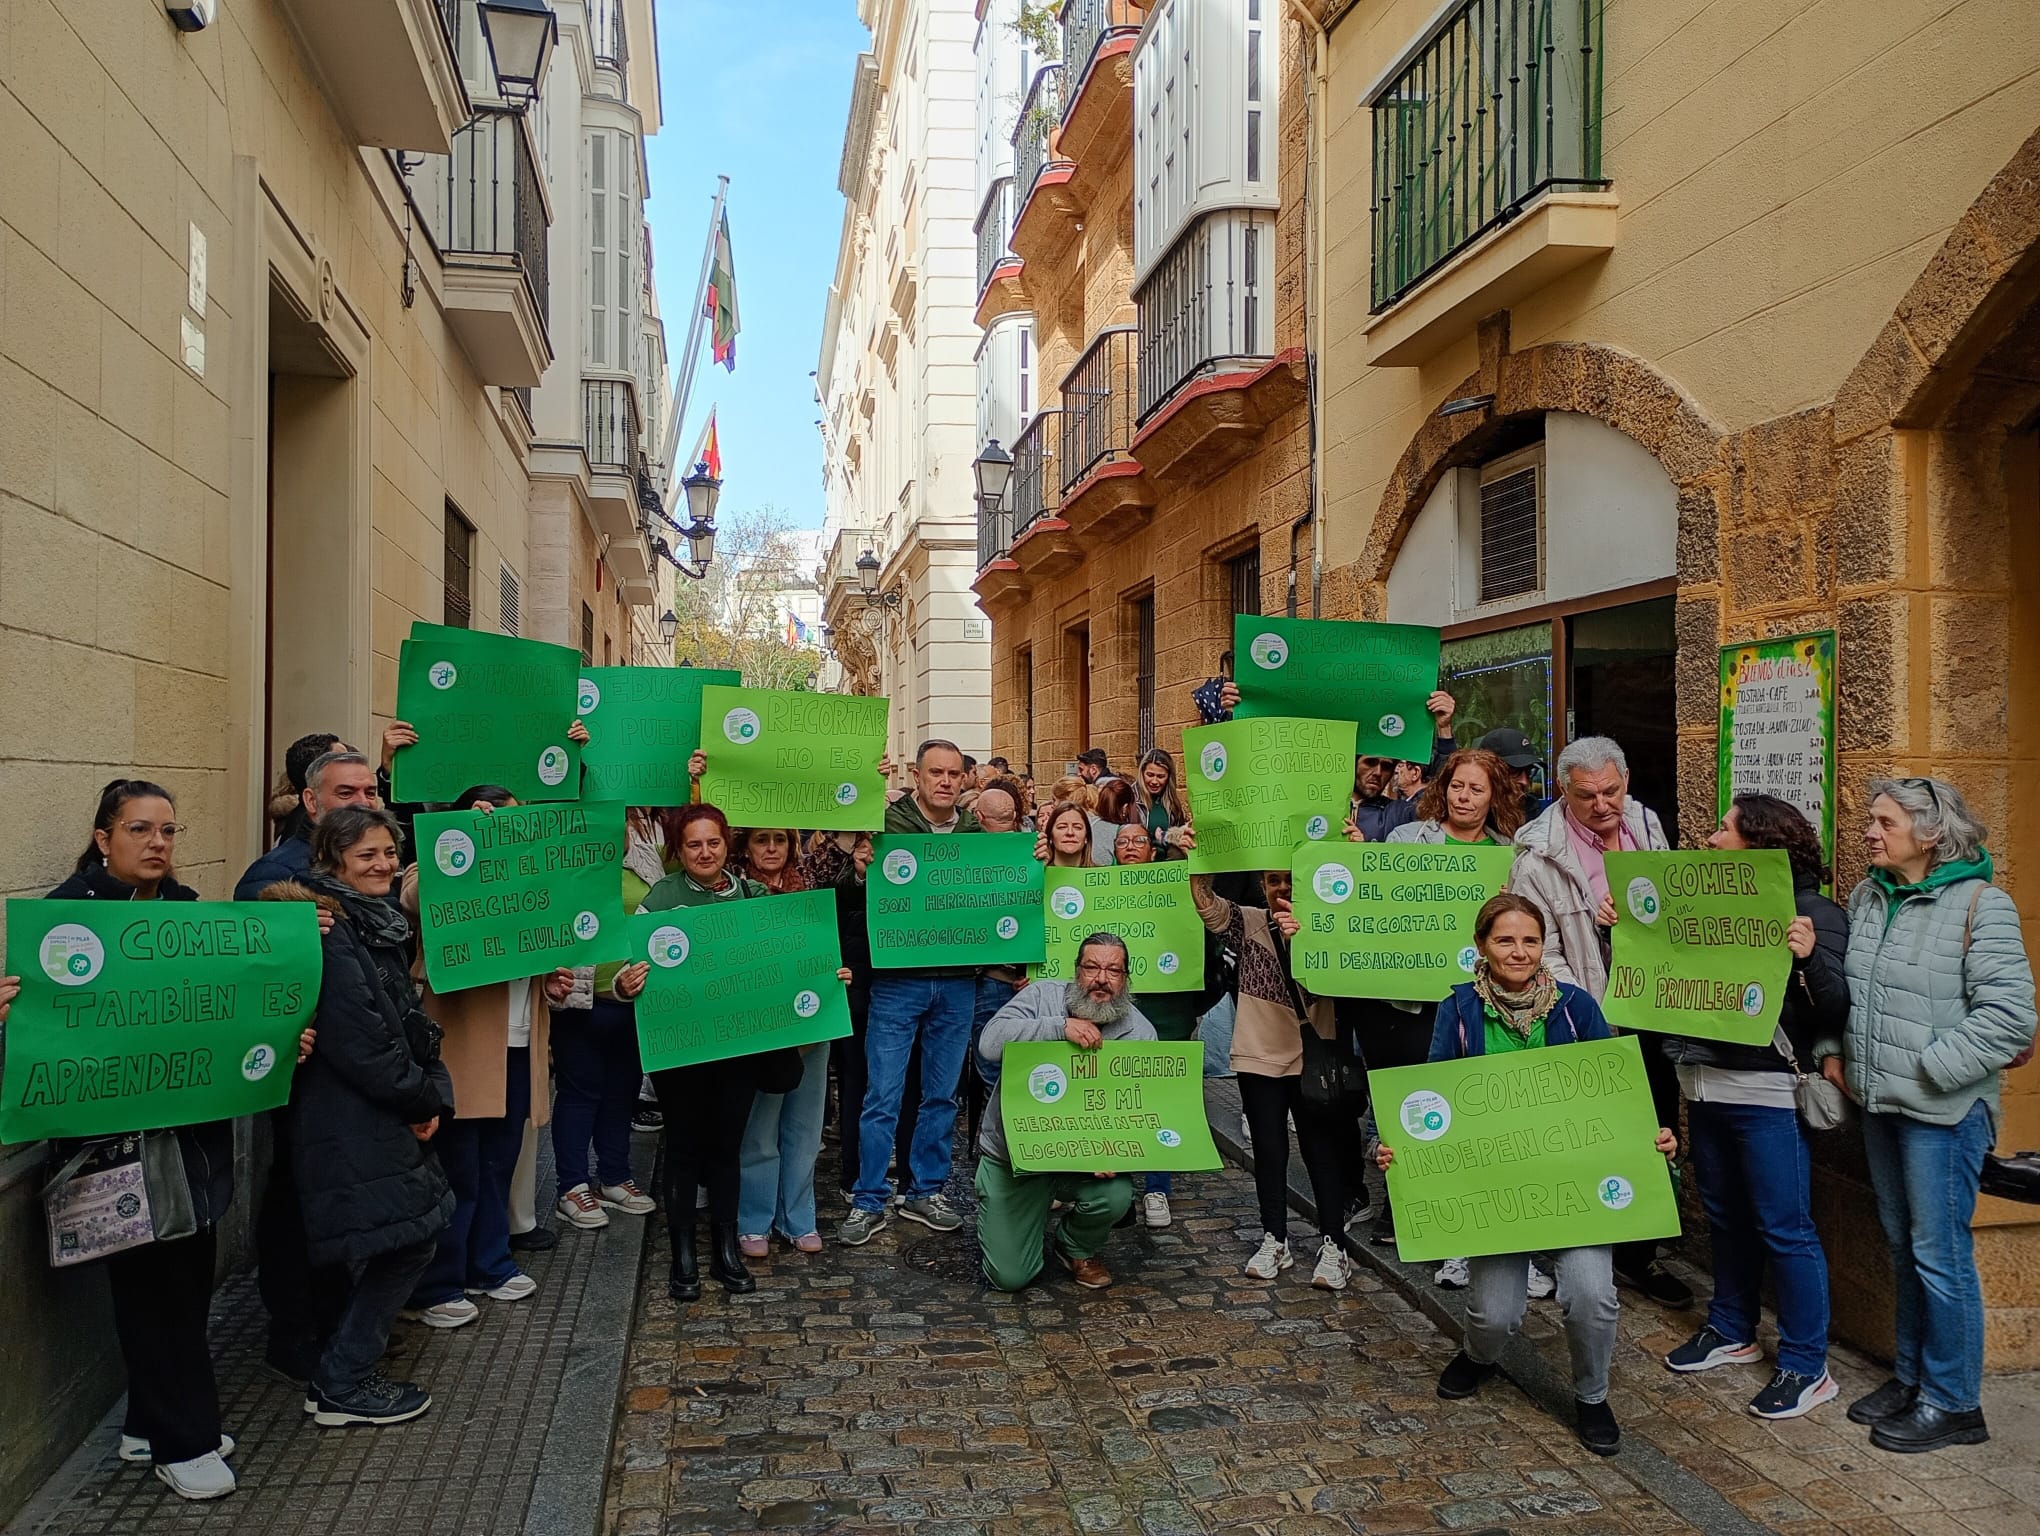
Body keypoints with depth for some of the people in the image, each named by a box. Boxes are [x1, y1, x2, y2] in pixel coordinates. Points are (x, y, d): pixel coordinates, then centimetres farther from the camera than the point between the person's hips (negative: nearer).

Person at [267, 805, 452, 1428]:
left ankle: (348, 1368, 27)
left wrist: (432, 1094, 0)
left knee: (412, 1237, 13)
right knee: (406, 1241, -5)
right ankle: (339, 1387, 10)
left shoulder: (380, 925, 13)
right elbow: (360, 1039, -22)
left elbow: (411, 1023, 14)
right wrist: (424, 1097, -11)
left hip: (391, 1115, 10)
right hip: (352, 1120, -10)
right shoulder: (327, 930, -17)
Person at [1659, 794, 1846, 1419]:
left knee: (1784, 1227, 0)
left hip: (1768, 1092, -7)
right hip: (1705, 1084, 7)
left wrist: (1810, 957, -32)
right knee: (1726, 1216, 19)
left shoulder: (1812, 912, -10)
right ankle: (1731, 1331, 34)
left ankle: (1806, 1367, 13)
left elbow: (1836, 1010, -16)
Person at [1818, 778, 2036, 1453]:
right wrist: (1832, 1049, 8)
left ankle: (1953, 1403, 15)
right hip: (1879, 1102, 7)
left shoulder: (1980, 903, -14)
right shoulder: (1867, 897, 8)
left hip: (1943, 1111, -7)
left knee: (1940, 1254, 1)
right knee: (1902, 1247, 18)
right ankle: (1910, 1376, 32)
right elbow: (1839, 983, 19)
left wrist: (1929, 1069, -19)